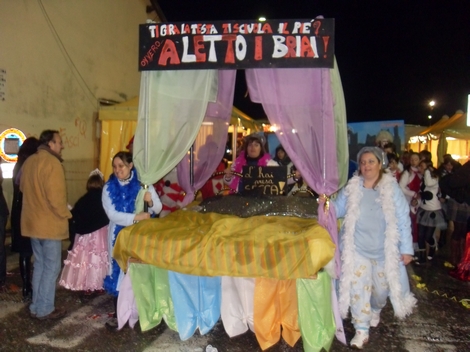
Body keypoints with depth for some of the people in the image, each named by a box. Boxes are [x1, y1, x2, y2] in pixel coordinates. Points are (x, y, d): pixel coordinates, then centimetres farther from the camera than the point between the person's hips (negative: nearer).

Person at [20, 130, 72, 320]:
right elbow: (55, 195, -23)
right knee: (52, 267, 2)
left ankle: (36, 306, 24)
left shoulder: (28, 161, 10)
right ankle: (44, 309, 9)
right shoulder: (52, 162, -18)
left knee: (39, 264, 17)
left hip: (33, 221, 9)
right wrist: (65, 214, -9)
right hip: (50, 223, -9)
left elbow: (23, 188, 19)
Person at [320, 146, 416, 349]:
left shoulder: (391, 188, -8)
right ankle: (361, 331, 11)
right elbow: (338, 210, 1)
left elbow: (403, 220, -7)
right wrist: (326, 202, -21)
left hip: (384, 250, 0)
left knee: (381, 287, 17)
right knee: (358, 288, -3)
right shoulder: (351, 188, -4)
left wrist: (407, 249, -8)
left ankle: (375, 311, 49)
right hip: (357, 248, 0)